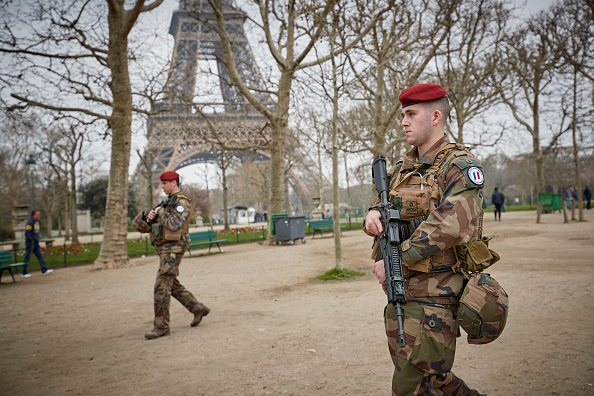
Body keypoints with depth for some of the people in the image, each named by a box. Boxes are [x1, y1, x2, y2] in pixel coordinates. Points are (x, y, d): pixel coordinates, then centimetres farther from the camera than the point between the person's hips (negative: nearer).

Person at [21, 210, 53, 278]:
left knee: (40, 255, 4)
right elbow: (27, 232, -22)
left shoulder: (37, 221, 11)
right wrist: (31, 240, -15)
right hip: (30, 242, -9)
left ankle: (44, 271, 4)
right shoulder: (30, 222, -17)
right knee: (27, 257, 0)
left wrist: (37, 240, 13)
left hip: (35, 242, 9)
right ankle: (23, 273, 10)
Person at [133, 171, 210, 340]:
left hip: (172, 249, -10)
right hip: (164, 250, 10)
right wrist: (149, 217, -5)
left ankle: (161, 327, -4)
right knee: (173, 286, 15)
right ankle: (198, 309, 24)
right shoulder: (168, 202, 19)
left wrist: (161, 212, -12)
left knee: (161, 287, -10)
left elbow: (175, 225, -27)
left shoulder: (182, 203, -12)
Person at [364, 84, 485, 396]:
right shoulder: (403, 168, 15)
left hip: (434, 296, -8)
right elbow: (385, 213, 18)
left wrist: (396, 259, -21)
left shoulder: (459, 165, -10)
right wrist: (372, 216, -7)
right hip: (398, 290, 8)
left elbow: (450, 224, -24)